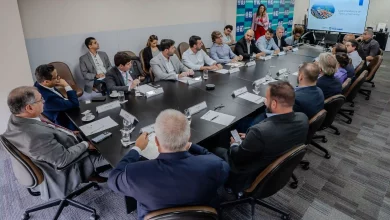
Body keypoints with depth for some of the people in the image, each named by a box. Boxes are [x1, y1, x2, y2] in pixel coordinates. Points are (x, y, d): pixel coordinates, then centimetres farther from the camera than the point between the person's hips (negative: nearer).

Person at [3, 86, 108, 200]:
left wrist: (67, 133, 2)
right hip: (65, 165, -8)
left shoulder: (15, 118, -12)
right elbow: (64, 159, -28)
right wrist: (86, 144, -16)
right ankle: (91, 175, 27)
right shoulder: (37, 136, -39)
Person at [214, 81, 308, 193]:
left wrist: (234, 145, 0)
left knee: (217, 150, 17)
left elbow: (237, 158, -21)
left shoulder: (260, 131, -39)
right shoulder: (303, 118, -18)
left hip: (253, 179, -6)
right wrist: (250, 138, 6)